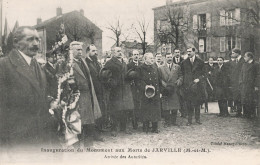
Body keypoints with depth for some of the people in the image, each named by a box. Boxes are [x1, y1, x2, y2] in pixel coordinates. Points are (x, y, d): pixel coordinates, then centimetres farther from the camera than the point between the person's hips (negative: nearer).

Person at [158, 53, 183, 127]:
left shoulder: (177, 67, 13)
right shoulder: (161, 68, 7)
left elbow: (180, 76, 10)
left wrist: (178, 82, -9)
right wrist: (165, 85, -11)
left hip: (175, 90, 2)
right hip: (165, 90, -1)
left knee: (175, 107, 3)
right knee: (165, 108, -1)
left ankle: (173, 121, 16)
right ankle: (167, 122, 9)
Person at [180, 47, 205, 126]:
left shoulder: (200, 62, 5)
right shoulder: (184, 62, 8)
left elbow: (203, 73, 8)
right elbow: (182, 73, 12)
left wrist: (199, 79, -8)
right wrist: (184, 82, 2)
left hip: (197, 84, 0)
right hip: (187, 85, 1)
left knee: (197, 103, 3)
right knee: (189, 103, 0)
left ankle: (198, 119, 14)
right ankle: (189, 120, 7)